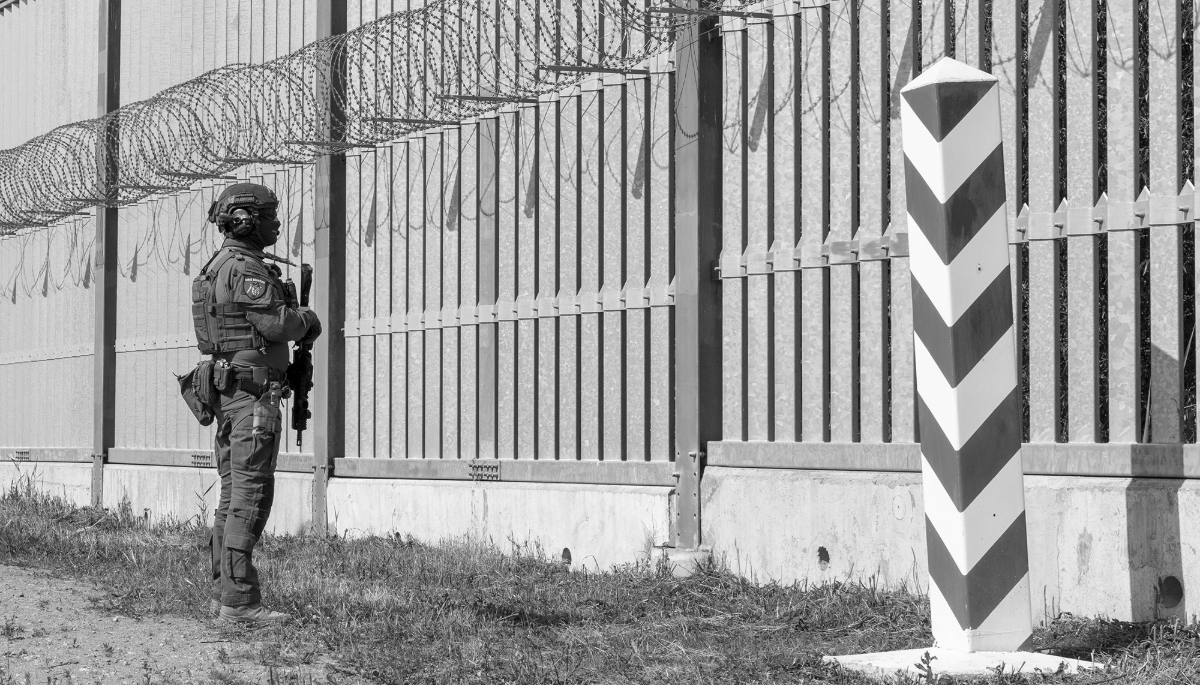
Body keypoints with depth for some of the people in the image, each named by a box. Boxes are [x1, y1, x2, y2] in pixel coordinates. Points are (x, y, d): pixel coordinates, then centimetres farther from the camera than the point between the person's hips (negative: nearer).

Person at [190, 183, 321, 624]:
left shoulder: (217, 267, 18)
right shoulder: (245, 268, -13)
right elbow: (275, 324, -20)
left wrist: (296, 323, 15)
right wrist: (307, 319, 0)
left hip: (228, 392, 10)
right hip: (254, 392, -10)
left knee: (233, 496, 11)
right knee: (251, 495, -11)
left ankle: (223, 595, 12)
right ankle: (239, 600, -14)